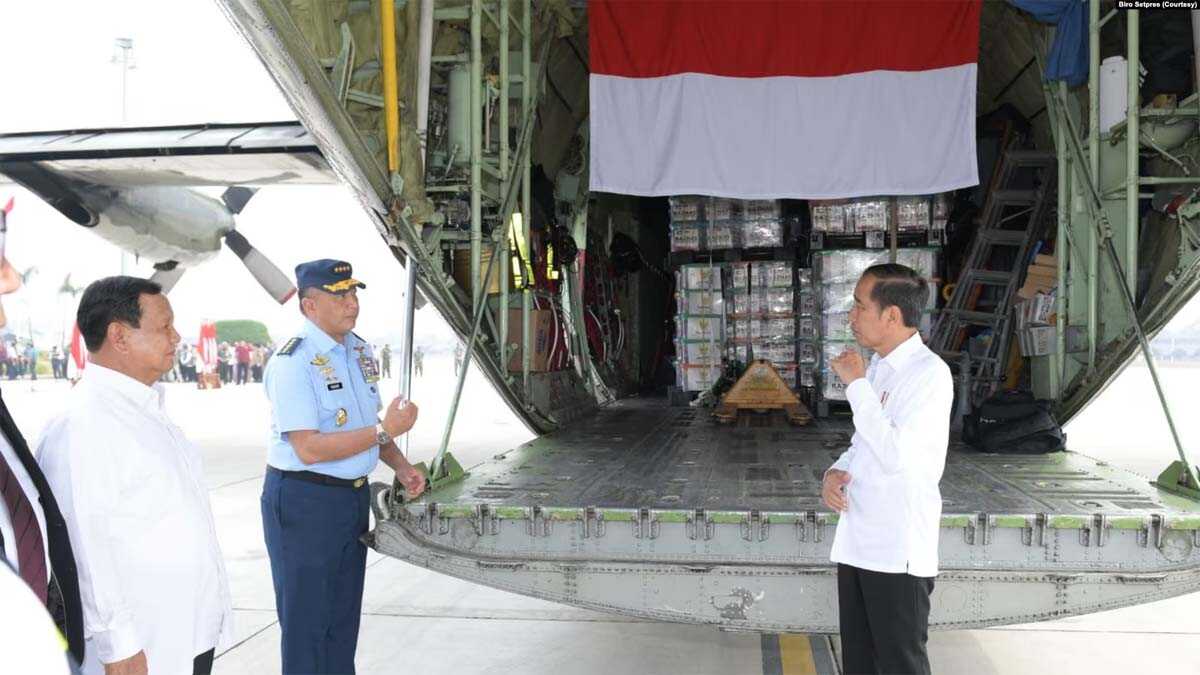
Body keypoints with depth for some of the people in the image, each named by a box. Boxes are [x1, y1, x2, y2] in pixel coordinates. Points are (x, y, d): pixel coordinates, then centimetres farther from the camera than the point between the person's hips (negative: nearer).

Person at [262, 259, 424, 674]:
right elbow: (309, 449, -25)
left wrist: (399, 465, 7)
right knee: (307, 622, 5)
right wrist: (385, 430, -25)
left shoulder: (360, 351, 8)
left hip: (354, 495, 8)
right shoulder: (292, 362, -19)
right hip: (304, 500, -8)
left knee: (344, 614, 19)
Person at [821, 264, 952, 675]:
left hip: (899, 552, -8)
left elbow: (896, 454, -23)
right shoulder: (876, 366, 13)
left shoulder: (929, 373, -14)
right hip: (856, 543, 8)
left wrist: (857, 384, -17)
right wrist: (836, 471, 1)